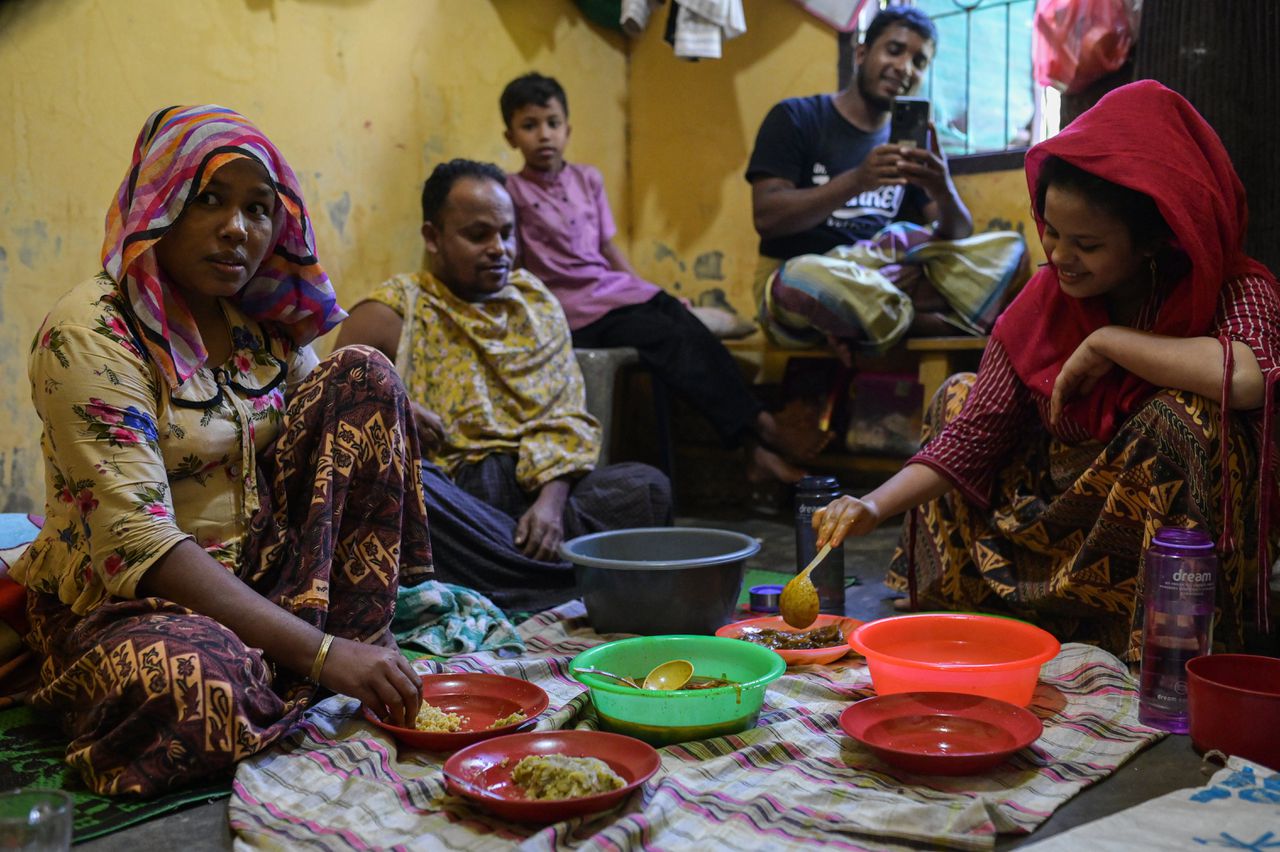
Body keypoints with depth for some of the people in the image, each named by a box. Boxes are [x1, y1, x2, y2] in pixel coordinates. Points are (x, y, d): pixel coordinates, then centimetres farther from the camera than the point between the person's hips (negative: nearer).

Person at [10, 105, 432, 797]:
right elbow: (138, 541, -26)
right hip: (119, 598, -6)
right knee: (197, 681, -41)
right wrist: (319, 652, -31)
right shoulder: (89, 331, -18)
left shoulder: (265, 318, 3)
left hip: (262, 569, 6)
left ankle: (363, 638, -10)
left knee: (363, 375, -7)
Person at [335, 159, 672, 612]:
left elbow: (566, 419, 8)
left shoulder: (538, 302, 15)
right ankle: (573, 588, -26)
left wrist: (551, 500, -9)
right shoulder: (391, 314, 4)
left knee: (648, 487, -18)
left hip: (534, 484, 3)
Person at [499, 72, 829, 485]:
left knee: (694, 332, -17)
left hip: (617, 288, 6)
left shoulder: (587, 179, 15)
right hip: (576, 309, -5)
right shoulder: (512, 191, -1)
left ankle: (757, 450, -21)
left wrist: (644, 288, 13)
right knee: (669, 340, -24)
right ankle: (763, 427, -22)